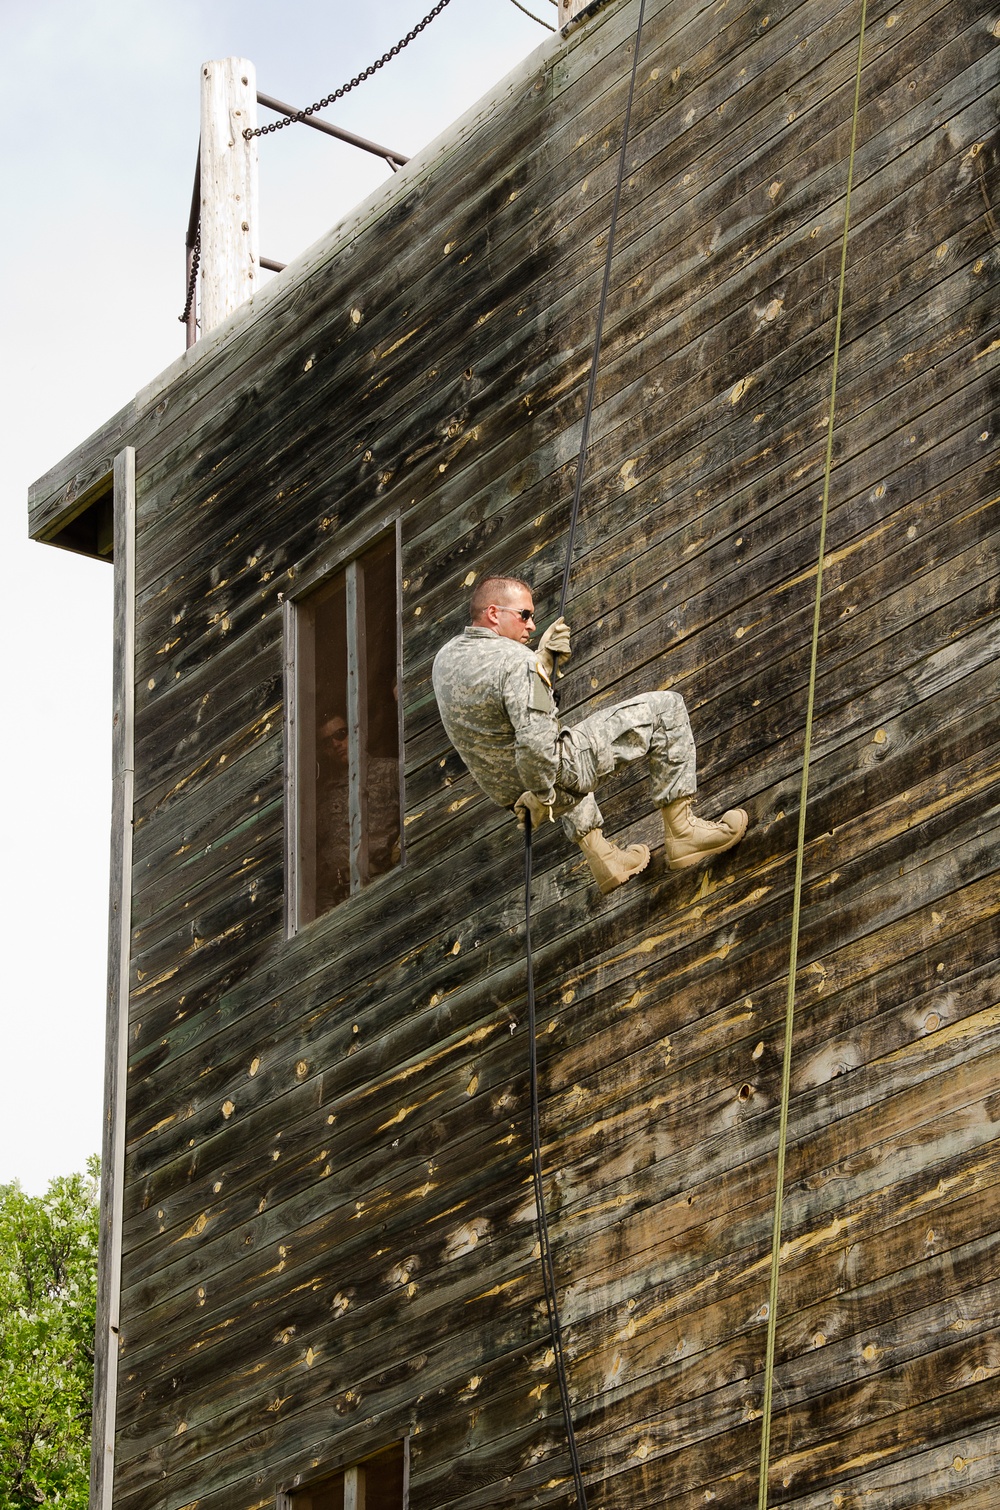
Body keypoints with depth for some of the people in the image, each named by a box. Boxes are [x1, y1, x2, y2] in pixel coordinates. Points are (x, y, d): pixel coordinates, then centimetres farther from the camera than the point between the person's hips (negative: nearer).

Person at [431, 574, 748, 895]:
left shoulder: (444, 657, 2)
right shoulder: (515, 660, -24)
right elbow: (536, 742, -33)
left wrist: (543, 658, 11)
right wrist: (542, 796, -19)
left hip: (504, 793, 9)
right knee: (666, 707, -2)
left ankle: (602, 857, 39)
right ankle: (682, 832, 0)